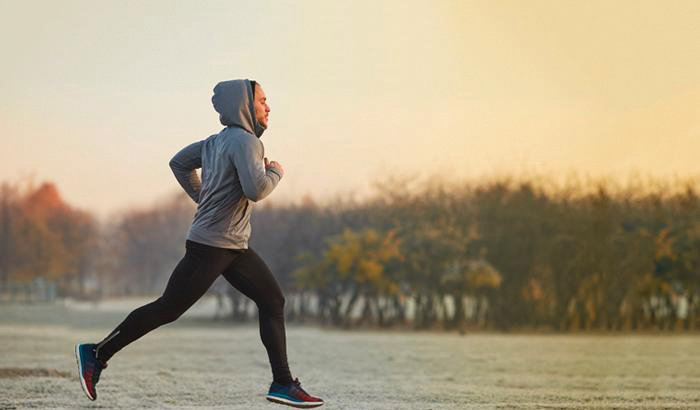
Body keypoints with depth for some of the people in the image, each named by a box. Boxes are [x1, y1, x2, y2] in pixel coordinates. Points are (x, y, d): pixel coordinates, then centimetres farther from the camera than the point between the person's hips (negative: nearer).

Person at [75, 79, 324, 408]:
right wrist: (276, 172, -8)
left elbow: (179, 163, 23)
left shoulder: (216, 142, 12)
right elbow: (256, 190, -28)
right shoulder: (244, 141, -15)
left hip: (235, 247, 10)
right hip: (210, 245, -10)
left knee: (272, 300, 6)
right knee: (167, 309, -4)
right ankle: (97, 354, 7)